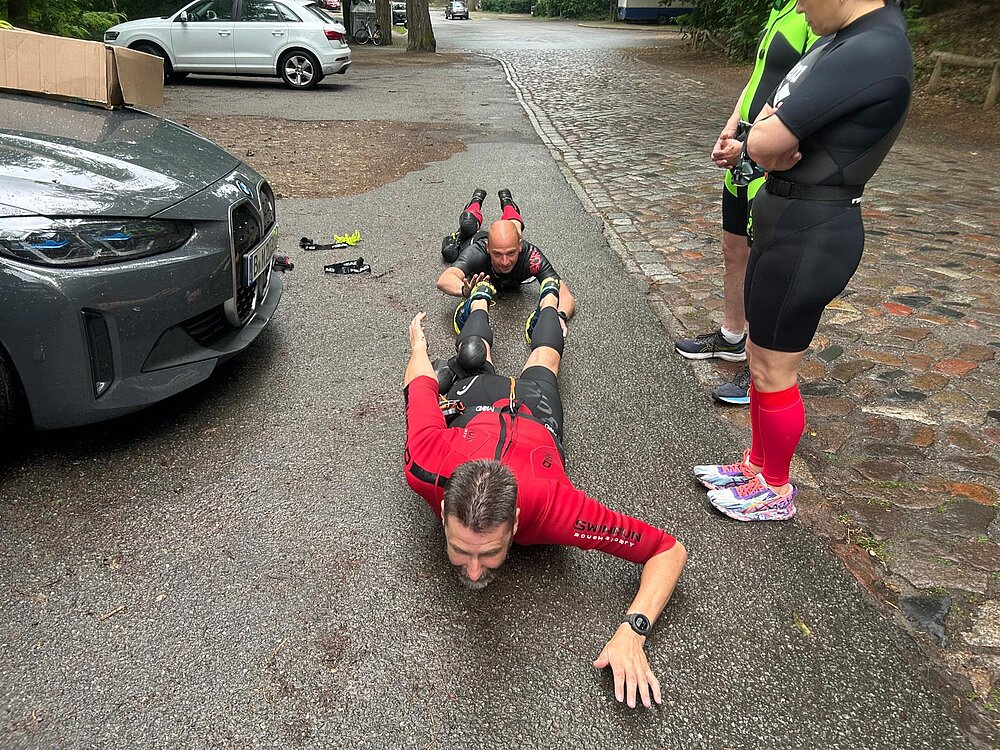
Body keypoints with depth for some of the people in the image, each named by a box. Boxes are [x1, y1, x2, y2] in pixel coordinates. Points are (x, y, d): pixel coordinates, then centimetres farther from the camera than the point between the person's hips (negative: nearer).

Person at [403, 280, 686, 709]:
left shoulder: (550, 505, -52)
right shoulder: (426, 471, -47)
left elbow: (669, 550, -42)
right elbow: (421, 384, -28)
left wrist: (633, 630, -59)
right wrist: (417, 345, -4)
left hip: (531, 413, 0)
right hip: (471, 405, 0)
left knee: (542, 359, 38)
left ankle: (549, 294, 66)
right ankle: (481, 296, 67)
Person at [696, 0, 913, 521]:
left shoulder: (871, 52, -22)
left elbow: (761, 144, -25)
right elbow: (764, 144, 10)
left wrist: (770, 137, -3)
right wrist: (780, 140, -12)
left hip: (808, 235, -10)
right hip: (789, 222, 10)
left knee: (772, 370, 5)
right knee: (761, 356, 20)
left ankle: (775, 491, 26)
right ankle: (757, 463, 38)